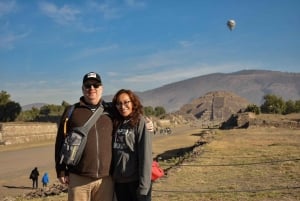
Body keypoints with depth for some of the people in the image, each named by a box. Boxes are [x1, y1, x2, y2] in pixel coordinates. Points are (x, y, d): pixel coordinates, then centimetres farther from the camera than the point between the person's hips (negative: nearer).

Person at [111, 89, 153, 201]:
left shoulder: (140, 122, -9)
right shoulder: (116, 123, 9)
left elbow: (145, 155, -14)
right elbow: (113, 153, 10)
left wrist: (143, 184, -18)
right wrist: (111, 176, 2)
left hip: (136, 180, -5)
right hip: (119, 181, 6)